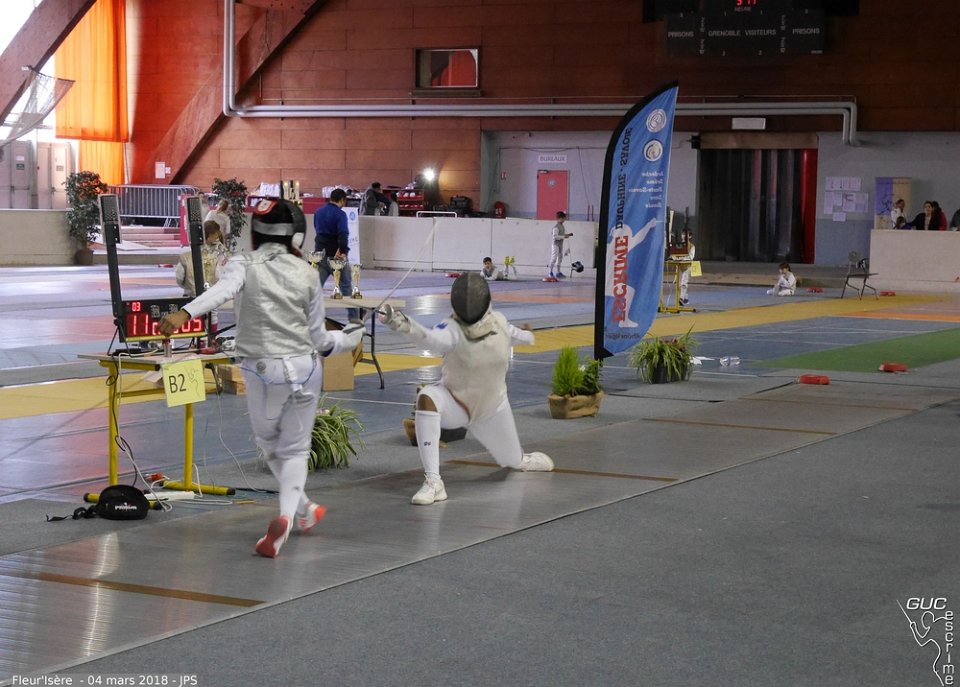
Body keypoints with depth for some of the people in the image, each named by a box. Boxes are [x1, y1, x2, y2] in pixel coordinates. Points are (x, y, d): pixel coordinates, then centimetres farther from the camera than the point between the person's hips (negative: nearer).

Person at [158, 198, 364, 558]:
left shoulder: (243, 265, -3)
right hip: (304, 368, 0)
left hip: (262, 370, 0)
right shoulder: (307, 274, 1)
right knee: (295, 449, 12)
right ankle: (285, 517, -13)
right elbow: (318, 338, 6)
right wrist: (350, 339, 27)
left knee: (269, 443, 26)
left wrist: (184, 314, -43)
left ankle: (303, 509, 37)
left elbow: (221, 291, -27)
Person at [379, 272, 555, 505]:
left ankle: (528, 460, 61)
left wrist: (526, 336, 34)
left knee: (514, 462, 19)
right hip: (454, 402, -4)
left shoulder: (498, 321, -17)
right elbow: (429, 338, -56)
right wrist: (401, 323, -78)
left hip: (491, 407, 4)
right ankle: (433, 482, -38)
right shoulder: (452, 329, -32)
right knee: (427, 398, -39)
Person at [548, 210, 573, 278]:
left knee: (560, 257, 12)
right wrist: (564, 236, -24)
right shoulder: (556, 226, -18)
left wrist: (567, 235, 3)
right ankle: (551, 272, -4)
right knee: (554, 258, -8)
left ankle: (558, 272, 19)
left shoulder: (561, 226, 11)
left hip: (560, 244, 9)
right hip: (555, 243, -9)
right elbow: (555, 236, -24)